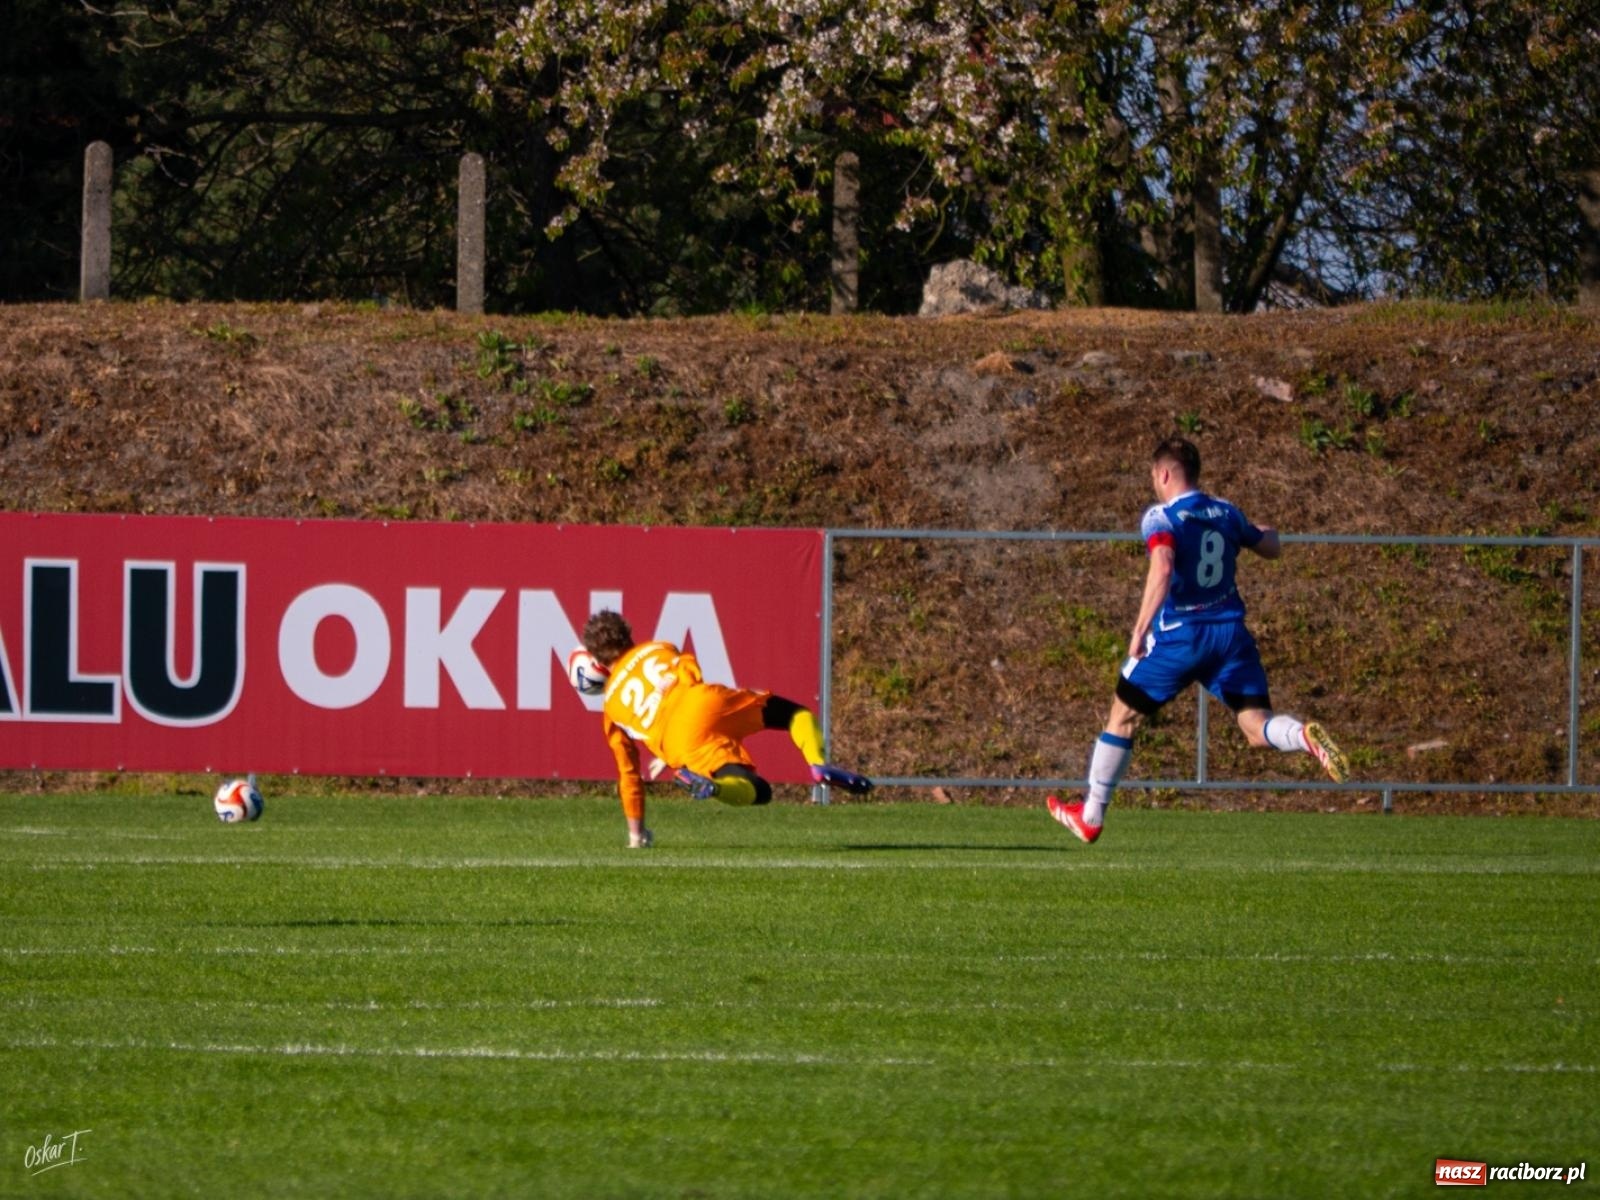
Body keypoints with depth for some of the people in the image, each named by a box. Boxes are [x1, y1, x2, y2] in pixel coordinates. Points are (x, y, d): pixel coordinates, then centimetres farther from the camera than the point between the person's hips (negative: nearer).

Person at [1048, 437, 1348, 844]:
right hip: (1230, 633, 4)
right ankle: (1305, 736, -35)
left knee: (1123, 716, 14)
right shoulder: (1226, 513, 10)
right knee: (1257, 726, 0)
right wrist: (1268, 531, 50)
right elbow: (1271, 549, 27)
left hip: (1178, 637, -4)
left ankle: (1091, 817, 22)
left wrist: (1140, 630, -25)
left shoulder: (1161, 518, -8)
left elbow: (1162, 569, -27)